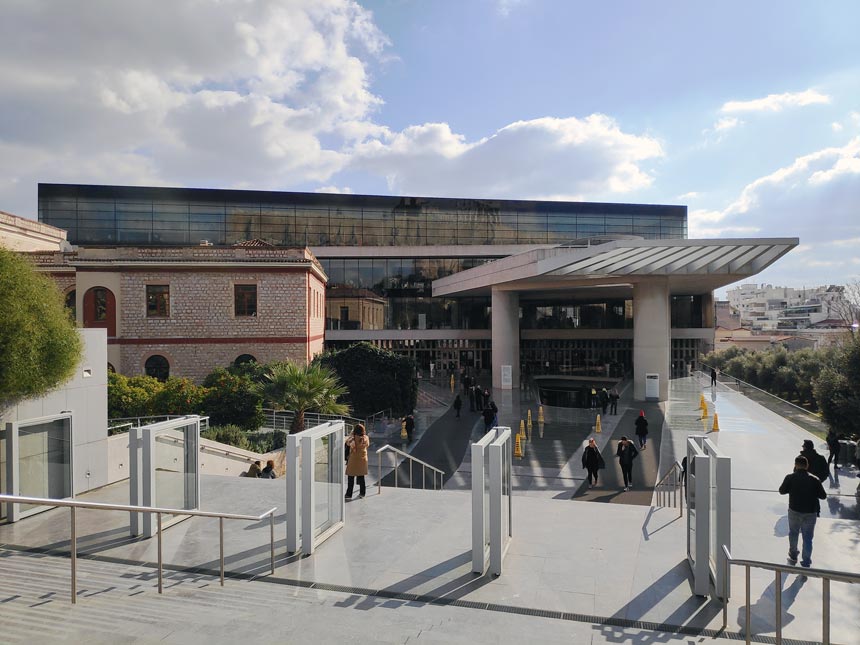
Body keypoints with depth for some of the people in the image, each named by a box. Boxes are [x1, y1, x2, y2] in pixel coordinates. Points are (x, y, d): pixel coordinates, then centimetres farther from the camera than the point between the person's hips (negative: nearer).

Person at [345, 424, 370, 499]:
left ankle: (349, 494, 5)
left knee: (351, 477, 3)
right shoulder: (366, 438, -6)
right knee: (361, 477, 15)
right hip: (363, 459, 4)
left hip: (354, 459, -4)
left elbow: (347, 443, -2)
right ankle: (362, 493, 21)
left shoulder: (353, 438, -18)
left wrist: (351, 435, 1)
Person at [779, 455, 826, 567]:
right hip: (810, 513, -1)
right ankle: (806, 563, 14)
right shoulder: (815, 480, -13)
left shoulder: (790, 478, -12)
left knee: (793, 534, 22)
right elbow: (823, 496, -4)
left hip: (794, 511, 1)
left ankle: (793, 557, 38)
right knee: (807, 538, 10)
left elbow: (782, 491, -1)